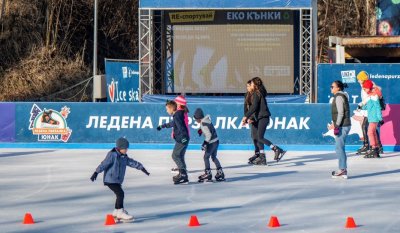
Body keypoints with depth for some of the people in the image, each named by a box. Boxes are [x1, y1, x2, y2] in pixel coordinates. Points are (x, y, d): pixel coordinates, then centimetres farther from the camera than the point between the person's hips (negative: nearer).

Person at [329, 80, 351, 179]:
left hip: (342, 126, -10)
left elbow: (341, 113, -19)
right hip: (344, 126, 10)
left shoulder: (339, 97, -13)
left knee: (339, 148, -7)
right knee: (340, 148, 13)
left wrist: (336, 125, -18)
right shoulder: (342, 96, 16)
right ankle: (343, 170, 16)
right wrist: (334, 123, 22)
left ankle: (342, 170, -6)